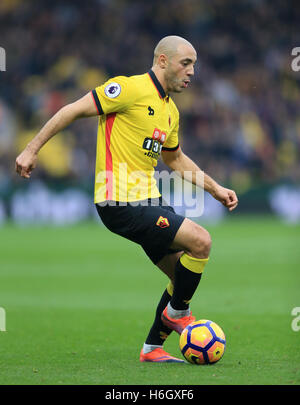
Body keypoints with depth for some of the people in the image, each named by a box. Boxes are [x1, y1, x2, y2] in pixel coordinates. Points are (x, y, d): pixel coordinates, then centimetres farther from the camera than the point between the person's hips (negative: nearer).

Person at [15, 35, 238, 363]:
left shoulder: (170, 111, 17)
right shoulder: (131, 89, -11)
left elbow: (175, 159, 32)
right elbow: (73, 110, -11)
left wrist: (215, 189, 27)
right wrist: (31, 150, -13)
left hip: (147, 200, 10)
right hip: (122, 202, -10)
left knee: (186, 275, 8)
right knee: (200, 241, -18)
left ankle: (152, 348, 18)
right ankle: (177, 312, 3)